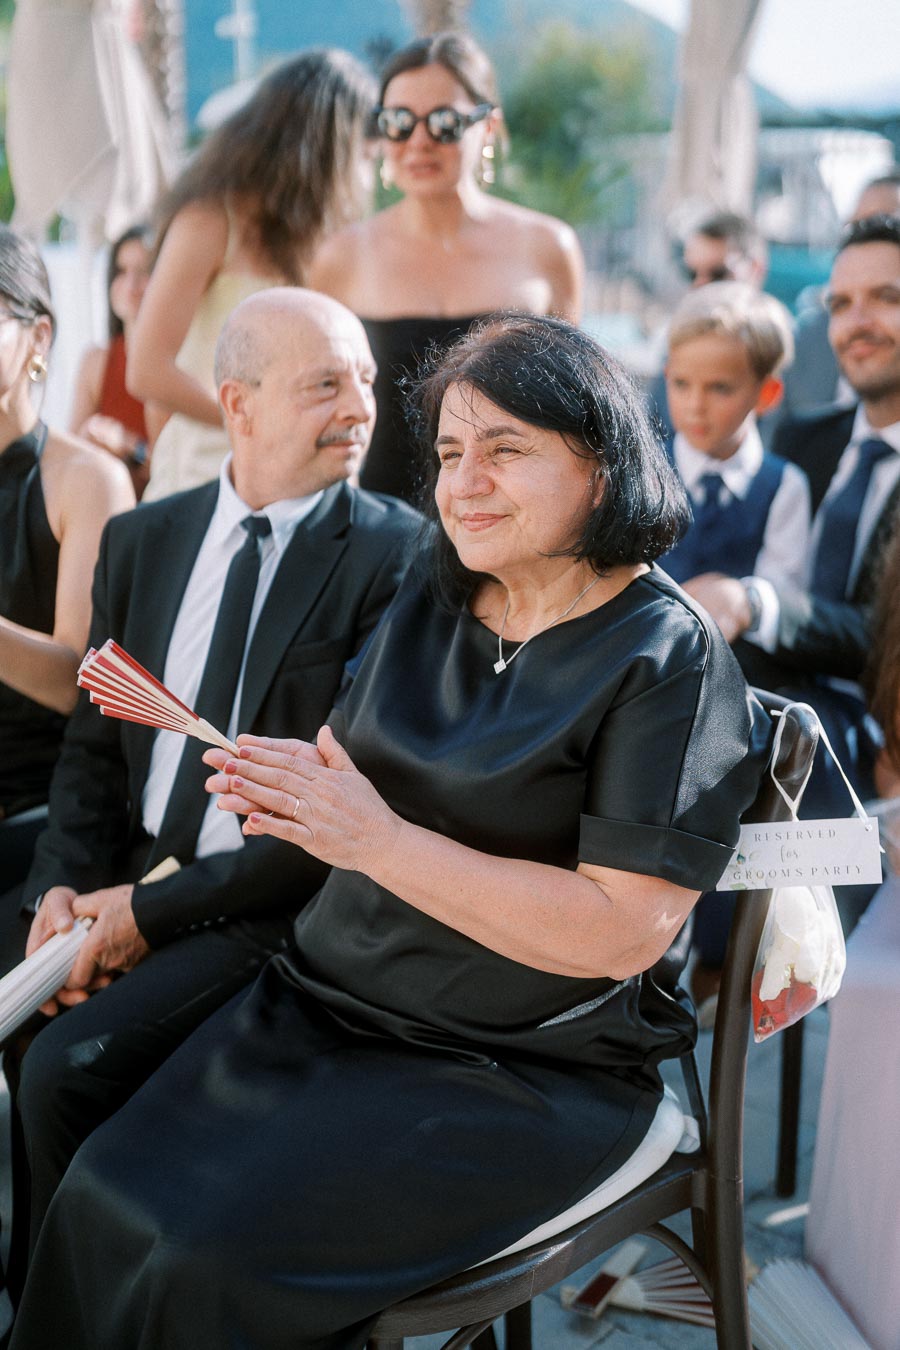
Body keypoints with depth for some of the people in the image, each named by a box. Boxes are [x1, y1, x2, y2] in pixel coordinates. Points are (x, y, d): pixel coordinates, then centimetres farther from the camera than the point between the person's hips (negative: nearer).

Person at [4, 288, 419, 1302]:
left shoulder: (397, 557, -9)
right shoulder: (141, 541, 10)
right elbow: (92, 744, 13)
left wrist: (153, 912, -14)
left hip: (274, 908, -6)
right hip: (128, 873, 6)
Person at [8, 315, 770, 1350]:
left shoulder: (670, 661, -13)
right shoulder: (431, 596, 6)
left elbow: (625, 931, -20)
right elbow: (367, 785, 12)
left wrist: (379, 839, -22)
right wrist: (295, 788, -13)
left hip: (514, 1072, -6)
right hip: (324, 1003, 6)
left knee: (213, 1250, -19)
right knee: (103, 1199, -10)